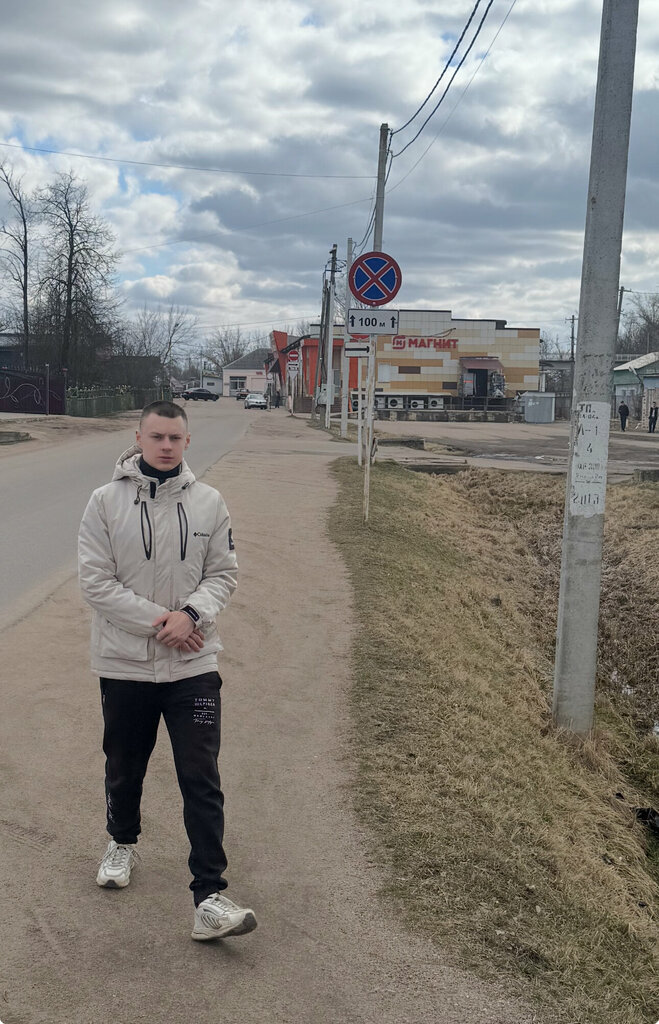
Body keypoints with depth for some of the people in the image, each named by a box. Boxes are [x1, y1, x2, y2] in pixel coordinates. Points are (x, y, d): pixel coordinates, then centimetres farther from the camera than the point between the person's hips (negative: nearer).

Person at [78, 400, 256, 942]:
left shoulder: (209, 502, -1)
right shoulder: (106, 502, -6)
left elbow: (224, 572, 2)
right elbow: (96, 580, -9)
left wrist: (192, 614, -17)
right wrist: (155, 621, -17)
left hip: (193, 666, 0)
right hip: (124, 664, 1)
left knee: (202, 781, -4)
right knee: (124, 770, 20)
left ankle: (210, 898, 1)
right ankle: (123, 843, 48)